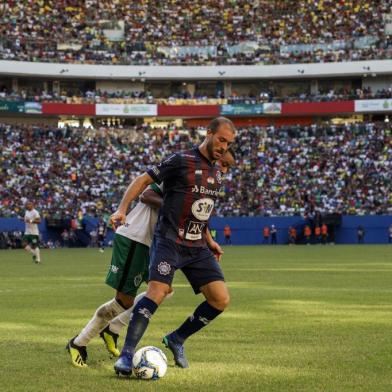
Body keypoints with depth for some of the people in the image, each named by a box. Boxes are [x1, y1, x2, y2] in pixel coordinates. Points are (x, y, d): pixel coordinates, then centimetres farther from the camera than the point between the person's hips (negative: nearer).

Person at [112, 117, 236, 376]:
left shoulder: (217, 173, 15)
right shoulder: (182, 161, -8)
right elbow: (143, 180, -6)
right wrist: (122, 208, -17)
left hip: (197, 247, 7)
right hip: (169, 240, -7)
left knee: (221, 299, -3)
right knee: (157, 292, -25)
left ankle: (177, 340, 16)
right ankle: (127, 354, -19)